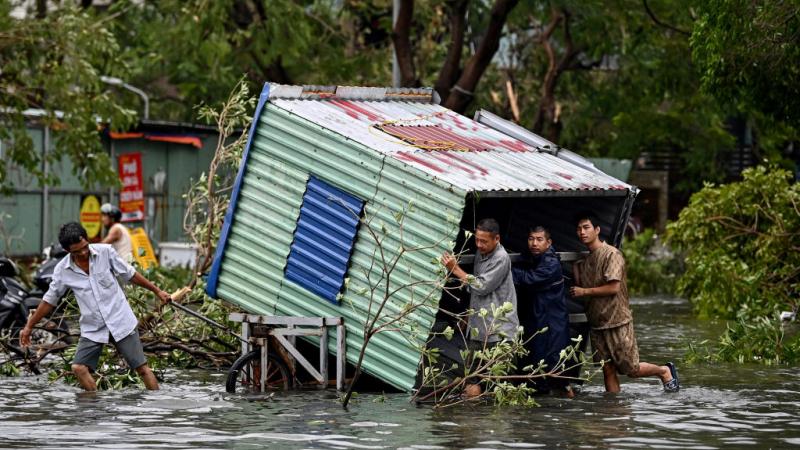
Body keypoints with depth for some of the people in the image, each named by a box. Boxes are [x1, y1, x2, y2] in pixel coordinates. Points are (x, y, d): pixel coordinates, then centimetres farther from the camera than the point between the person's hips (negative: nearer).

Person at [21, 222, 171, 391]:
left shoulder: (105, 252, -10)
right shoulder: (62, 270, -7)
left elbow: (130, 274, 3)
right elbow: (49, 300, 7)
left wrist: (157, 291, 9)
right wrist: (29, 326, 11)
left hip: (120, 321, -1)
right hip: (92, 329, 1)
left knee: (142, 368, -3)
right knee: (79, 368, -15)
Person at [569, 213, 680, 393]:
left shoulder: (612, 254, -12)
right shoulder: (585, 260, 13)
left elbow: (613, 288, -19)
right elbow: (580, 289, 18)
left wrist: (584, 291, -13)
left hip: (617, 321, -7)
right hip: (596, 324, 7)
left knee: (632, 370, -1)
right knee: (608, 371, 4)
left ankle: (665, 371, 23)